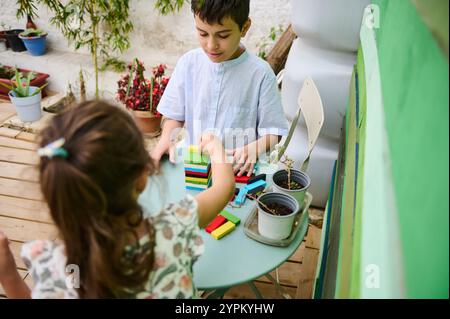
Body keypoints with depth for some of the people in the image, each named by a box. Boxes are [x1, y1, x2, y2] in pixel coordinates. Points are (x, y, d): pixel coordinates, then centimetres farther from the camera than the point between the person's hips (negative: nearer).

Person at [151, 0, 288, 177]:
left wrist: (253, 149, -23)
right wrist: (166, 140, -10)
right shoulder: (188, 63, 0)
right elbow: (174, 116, 10)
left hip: (238, 170, -1)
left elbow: (273, 132, -3)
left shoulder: (260, 73, -9)